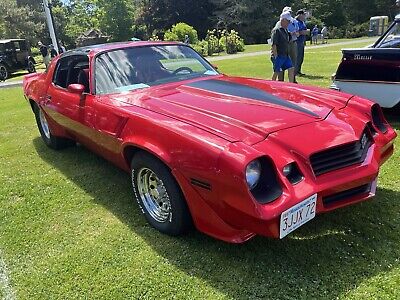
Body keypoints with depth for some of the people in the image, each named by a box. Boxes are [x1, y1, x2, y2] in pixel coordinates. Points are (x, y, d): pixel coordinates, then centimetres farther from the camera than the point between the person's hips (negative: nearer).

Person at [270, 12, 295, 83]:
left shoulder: (286, 31, 15)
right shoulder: (276, 30, -12)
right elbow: (274, 45, -17)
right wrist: (275, 56, -20)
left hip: (286, 55, 9)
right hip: (278, 56, -8)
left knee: (291, 69, 5)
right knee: (276, 72, -2)